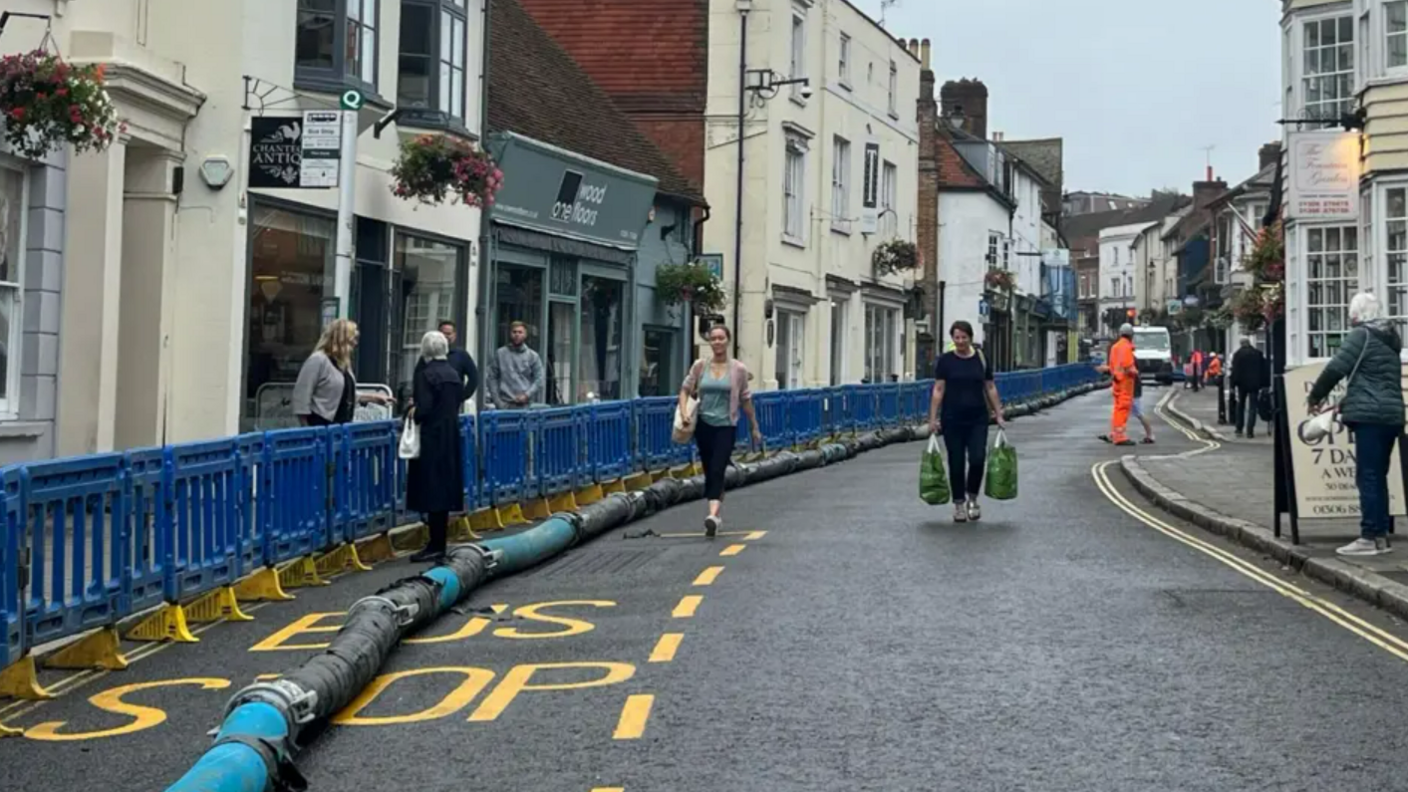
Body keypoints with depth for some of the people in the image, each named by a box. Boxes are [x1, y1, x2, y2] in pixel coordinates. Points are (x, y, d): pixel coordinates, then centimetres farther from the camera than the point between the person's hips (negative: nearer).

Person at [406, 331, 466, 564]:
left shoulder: (426, 374, -14)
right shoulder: (454, 373, 8)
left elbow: (424, 408, -20)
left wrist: (414, 414, -1)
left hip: (431, 438, -7)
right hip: (450, 436, 7)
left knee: (432, 490, -4)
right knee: (444, 488, 12)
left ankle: (436, 546, -3)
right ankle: (440, 542, 18)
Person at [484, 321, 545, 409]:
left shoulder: (533, 356, 7)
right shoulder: (500, 353, 7)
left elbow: (540, 378, 4)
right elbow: (492, 378, 7)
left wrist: (527, 395, -8)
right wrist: (497, 400, -1)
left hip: (526, 404, 0)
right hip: (505, 405, 0)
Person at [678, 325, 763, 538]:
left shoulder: (738, 369, -1)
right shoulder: (700, 366, 3)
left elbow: (746, 400, 7)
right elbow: (685, 389, 8)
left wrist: (755, 428, 12)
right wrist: (683, 412, -10)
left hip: (726, 426, -3)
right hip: (704, 425, 3)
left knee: (717, 470, -18)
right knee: (709, 472, 9)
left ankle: (713, 515, -31)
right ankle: (716, 514, 23)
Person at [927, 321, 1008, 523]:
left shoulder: (981, 359, 4)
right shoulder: (945, 360, -2)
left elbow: (990, 388, 8)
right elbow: (938, 390, -3)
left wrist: (999, 415, 4)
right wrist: (933, 418, -9)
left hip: (977, 419, 1)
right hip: (952, 419, -1)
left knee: (977, 459, -11)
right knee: (956, 463, 2)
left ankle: (972, 498, 11)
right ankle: (959, 504, 15)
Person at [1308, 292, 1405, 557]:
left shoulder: (1361, 335, -7)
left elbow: (1335, 368, -12)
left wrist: (1315, 396, 2)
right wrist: (1347, 403, 25)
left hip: (1370, 415, -9)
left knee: (1368, 477, -8)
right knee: (1378, 476, 12)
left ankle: (1369, 537, -10)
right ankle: (1381, 535, 14)